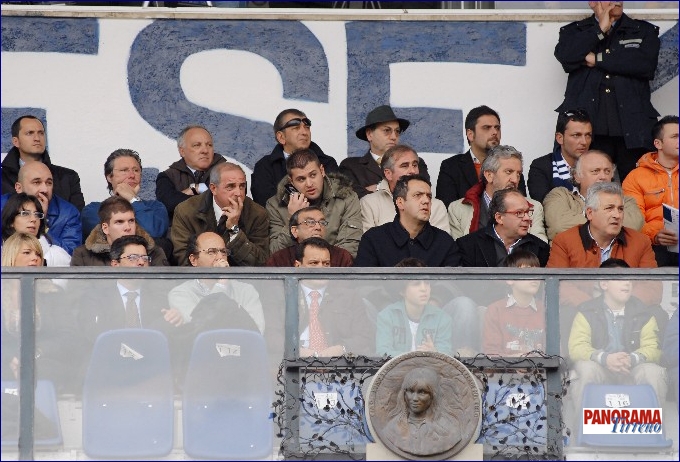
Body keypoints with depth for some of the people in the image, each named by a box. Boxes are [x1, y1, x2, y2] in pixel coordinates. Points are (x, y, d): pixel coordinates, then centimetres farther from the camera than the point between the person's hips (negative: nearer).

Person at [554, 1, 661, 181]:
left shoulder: (645, 31, 15)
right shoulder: (573, 31, 16)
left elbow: (646, 64, -4)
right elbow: (564, 56, -6)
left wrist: (598, 59, -4)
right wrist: (600, 30, -3)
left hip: (632, 130, 1)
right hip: (590, 131, 0)